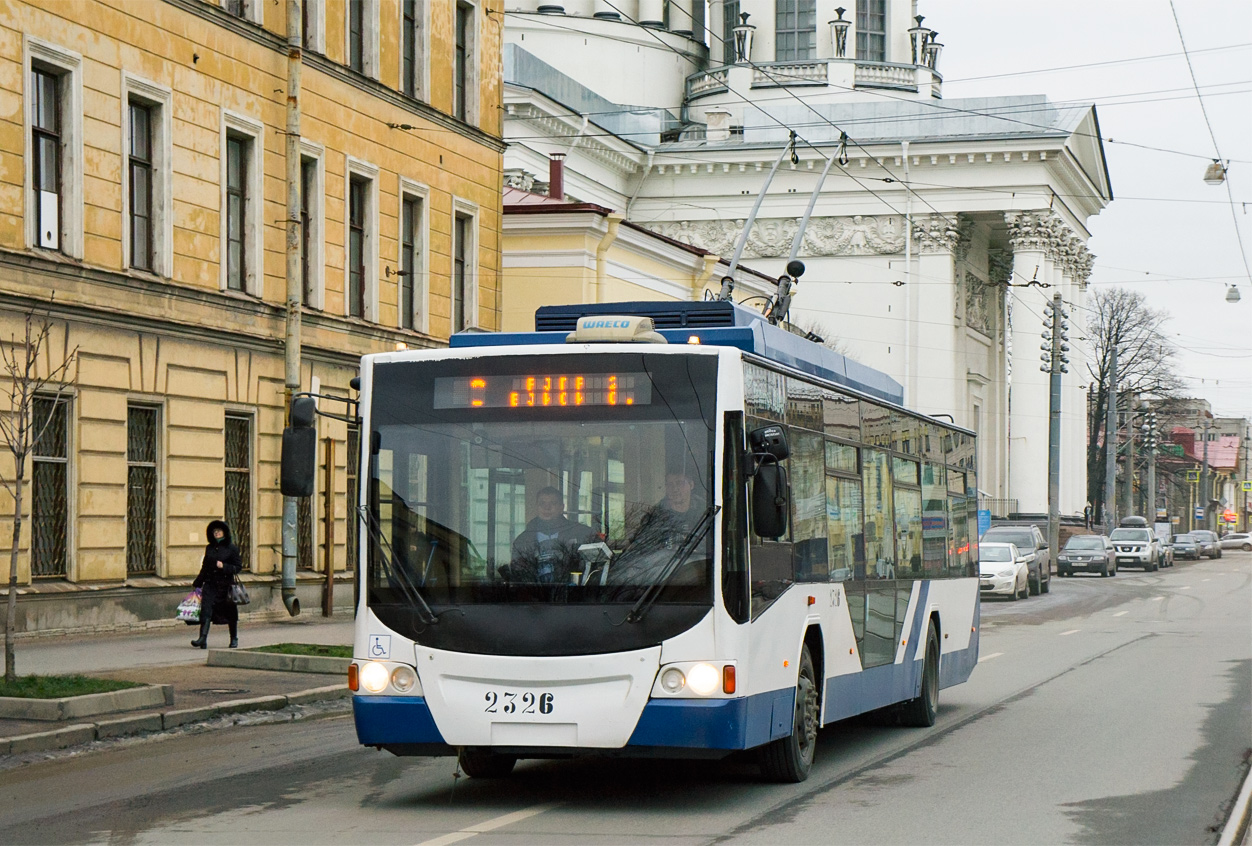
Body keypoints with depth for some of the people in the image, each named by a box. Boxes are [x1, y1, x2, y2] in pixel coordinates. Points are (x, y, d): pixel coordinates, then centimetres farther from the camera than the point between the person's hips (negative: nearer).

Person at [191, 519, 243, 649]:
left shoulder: (232, 548, -1)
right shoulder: (209, 548, 11)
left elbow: (238, 567, -3)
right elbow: (205, 567, 18)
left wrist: (224, 566, -18)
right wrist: (197, 583, 17)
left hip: (225, 585, -3)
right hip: (210, 585, 3)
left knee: (230, 613, 8)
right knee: (206, 610, -13)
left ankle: (234, 639, 25)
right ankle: (203, 639, -21)